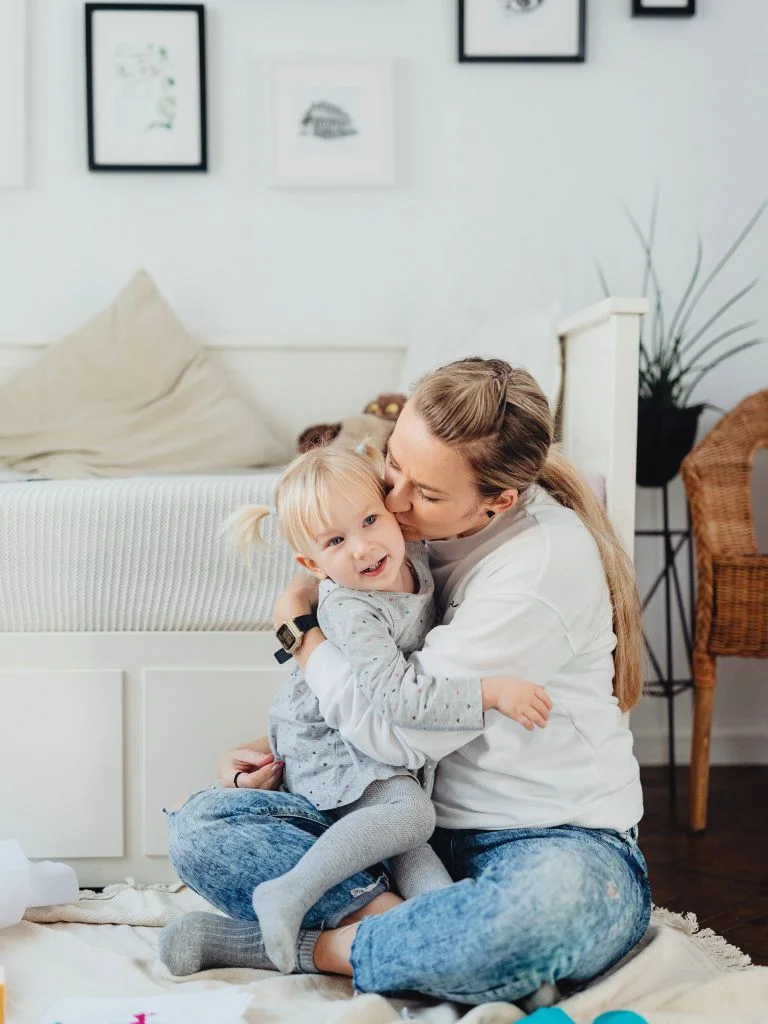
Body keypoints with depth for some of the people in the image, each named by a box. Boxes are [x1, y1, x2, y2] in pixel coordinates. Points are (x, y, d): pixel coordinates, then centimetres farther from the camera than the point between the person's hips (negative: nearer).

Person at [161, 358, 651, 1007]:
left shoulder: (548, 557, -19)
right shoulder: (417, 533, 4)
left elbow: (402, 727, -20)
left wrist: (296, 624, -5)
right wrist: (284, 754, 2)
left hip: (559, 840, -5)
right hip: (420, 831, 6)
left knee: (557, 902, -43)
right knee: (200, 828, -10)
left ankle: (316, 947, -20)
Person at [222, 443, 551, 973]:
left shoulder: (413, 554, -7)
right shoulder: (349, 610, -29)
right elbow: (398, 696, -36)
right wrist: (491, 691, -38)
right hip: (331, 748, -8)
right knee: (409, 811, -26)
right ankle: (291, 895, -28)